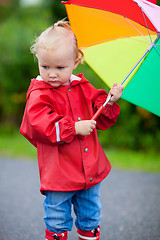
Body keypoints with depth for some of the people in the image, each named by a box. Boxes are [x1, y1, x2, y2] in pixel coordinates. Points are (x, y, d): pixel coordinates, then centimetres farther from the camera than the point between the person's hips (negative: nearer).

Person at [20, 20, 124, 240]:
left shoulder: (83, 87, 4)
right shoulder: (39, 94, -11)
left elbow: (101, 119, 9)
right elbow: (40, 125, -26)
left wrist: (110, 101, -10)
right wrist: (74, 128, -28)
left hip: (90, 170, 5)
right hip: (58, 173, -4)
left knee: (91, 218, 19)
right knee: (57, 221, 7)